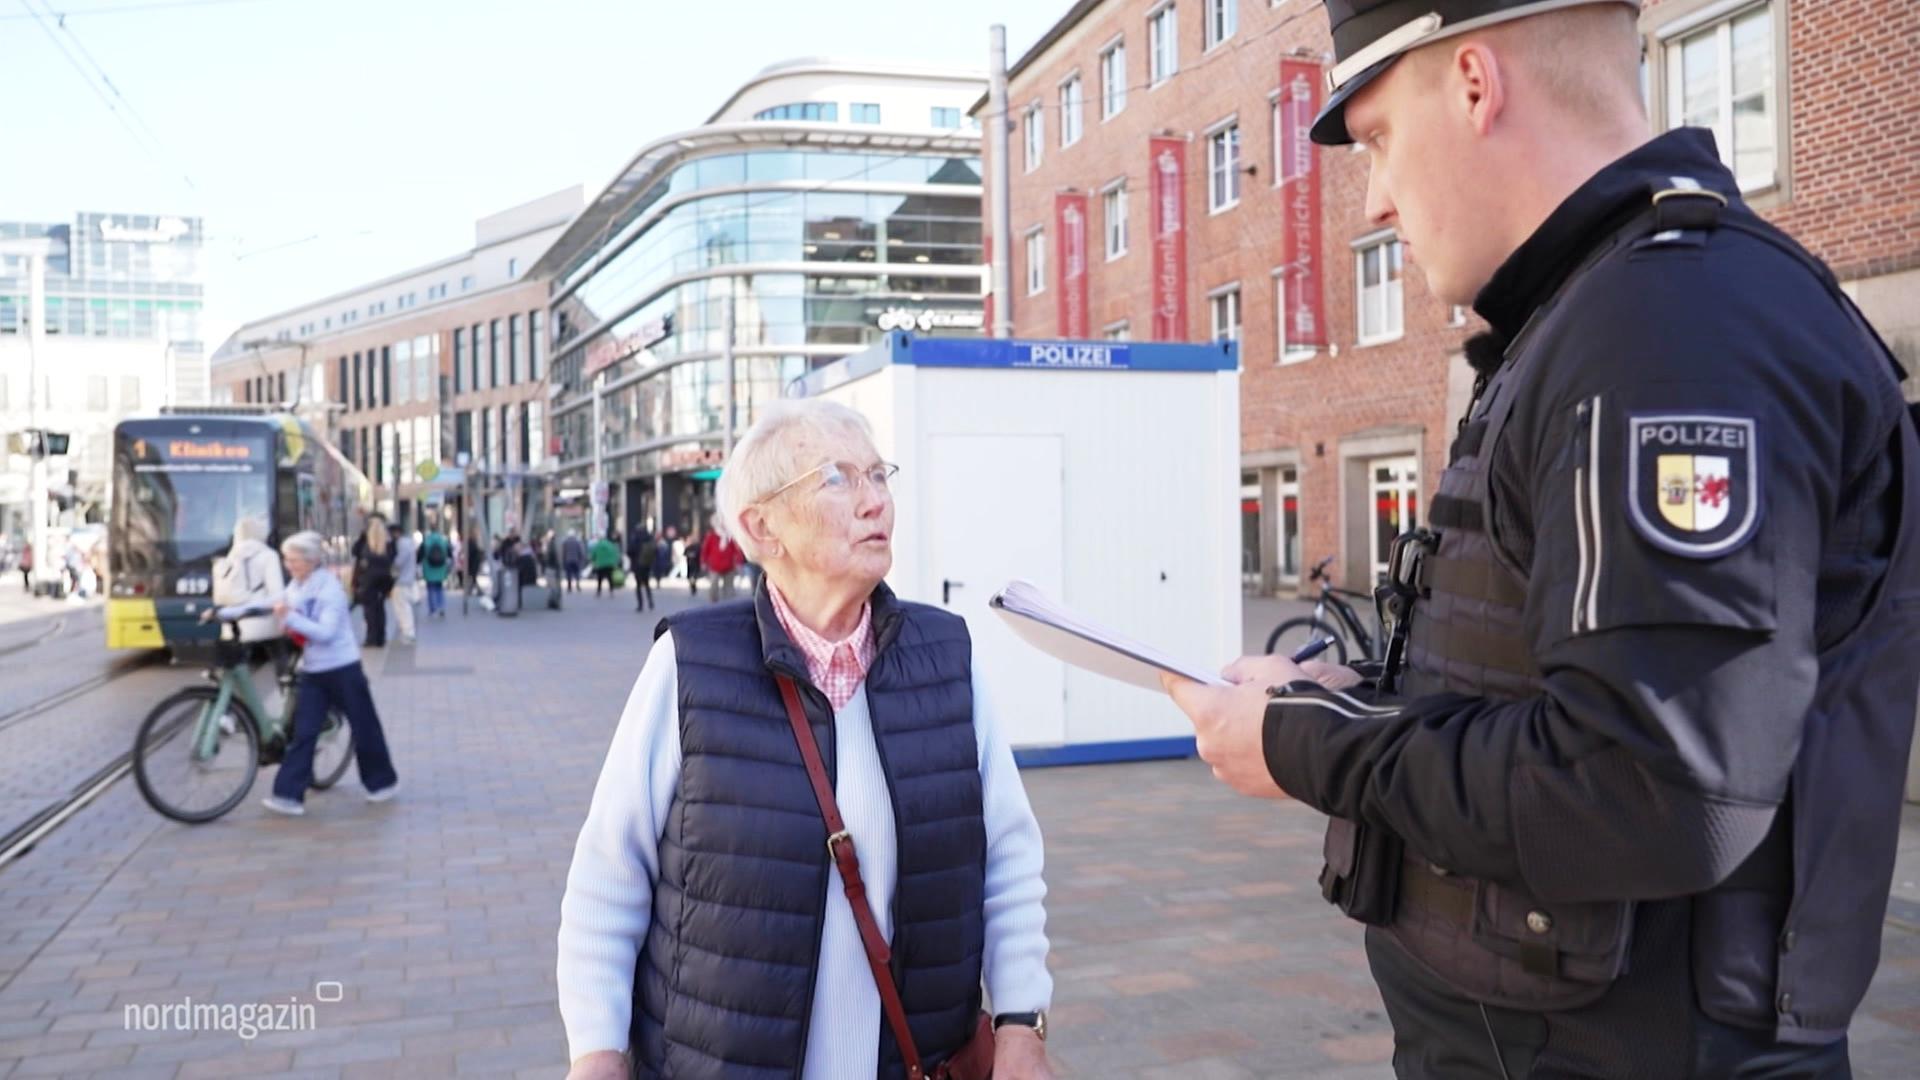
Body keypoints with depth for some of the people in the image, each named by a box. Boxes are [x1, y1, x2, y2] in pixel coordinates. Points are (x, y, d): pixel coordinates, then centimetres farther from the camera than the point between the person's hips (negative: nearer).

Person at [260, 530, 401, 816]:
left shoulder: (330, 588, -16)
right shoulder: (295, 588, 6)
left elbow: (326, 632, -23)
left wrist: (290, 618, -31)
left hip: (342, 669, -6)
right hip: (312, 671, 6)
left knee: (363, 727, 7)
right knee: (303, 732, -2)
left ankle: (383, 782, 25)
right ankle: (289, 795, -3)